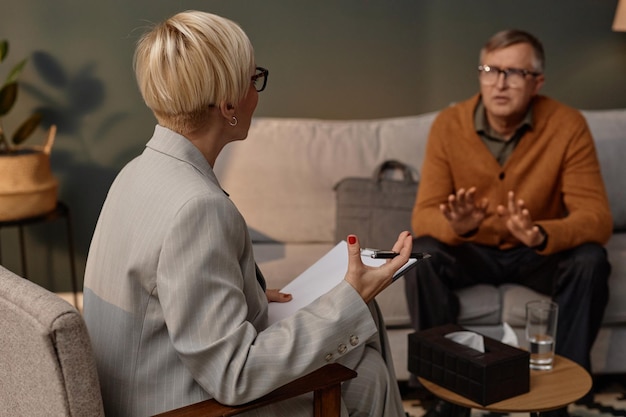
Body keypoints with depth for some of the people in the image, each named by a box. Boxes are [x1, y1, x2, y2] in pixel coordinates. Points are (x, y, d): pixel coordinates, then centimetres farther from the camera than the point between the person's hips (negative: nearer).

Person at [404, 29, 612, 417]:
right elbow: (424, 215, -18)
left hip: (540, 254, 0)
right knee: (423, 255, -29)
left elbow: (597, 217, -23)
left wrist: (540, 235, -45)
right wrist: (458, 226, -43)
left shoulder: (567, 125, -18)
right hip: (472, 252, 1)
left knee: (590, 261, -30)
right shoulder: (449, 125, -15)